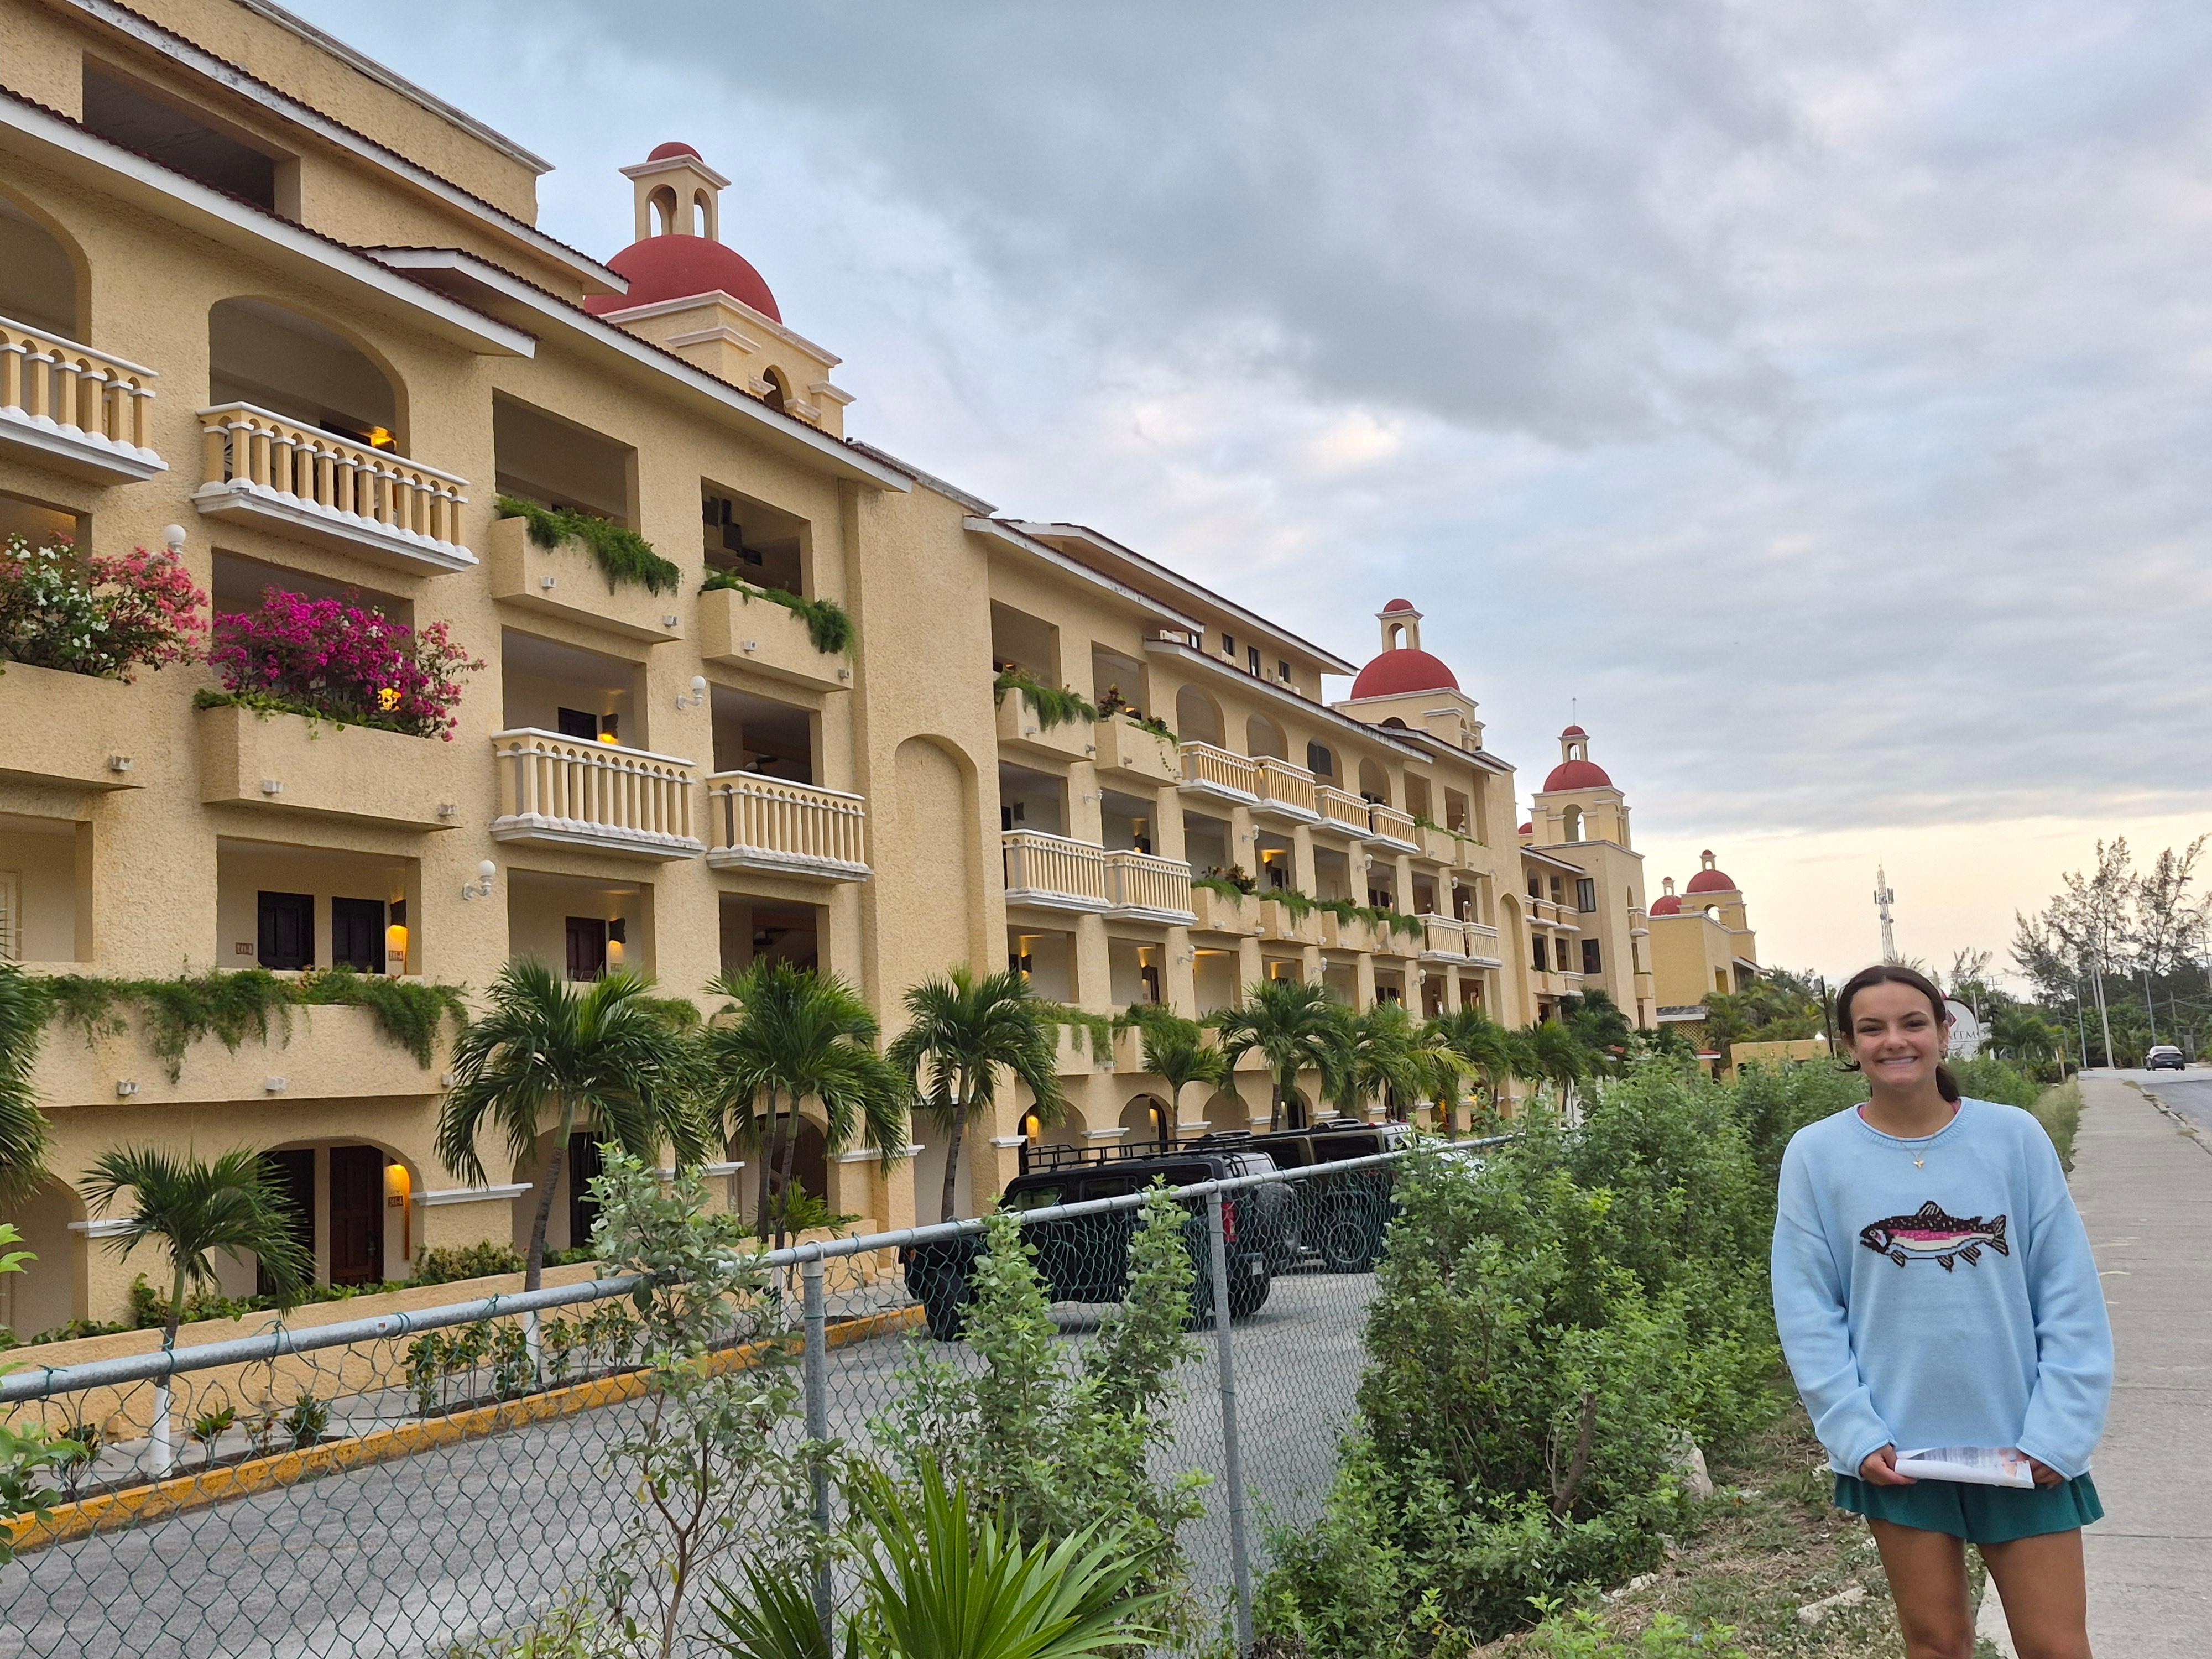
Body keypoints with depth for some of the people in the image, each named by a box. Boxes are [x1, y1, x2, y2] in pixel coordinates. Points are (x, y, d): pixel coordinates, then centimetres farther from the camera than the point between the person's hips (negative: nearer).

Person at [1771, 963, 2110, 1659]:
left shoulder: (2015, 1137, -4)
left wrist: (2058, 1432, -9)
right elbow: (1808, 1312, -3)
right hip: (1896, 1447, 0)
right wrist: (1855, 1434, -10)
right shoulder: (1816, 1154, -5)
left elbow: (2070, 1298, -2)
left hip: (2023, 1445, 0)